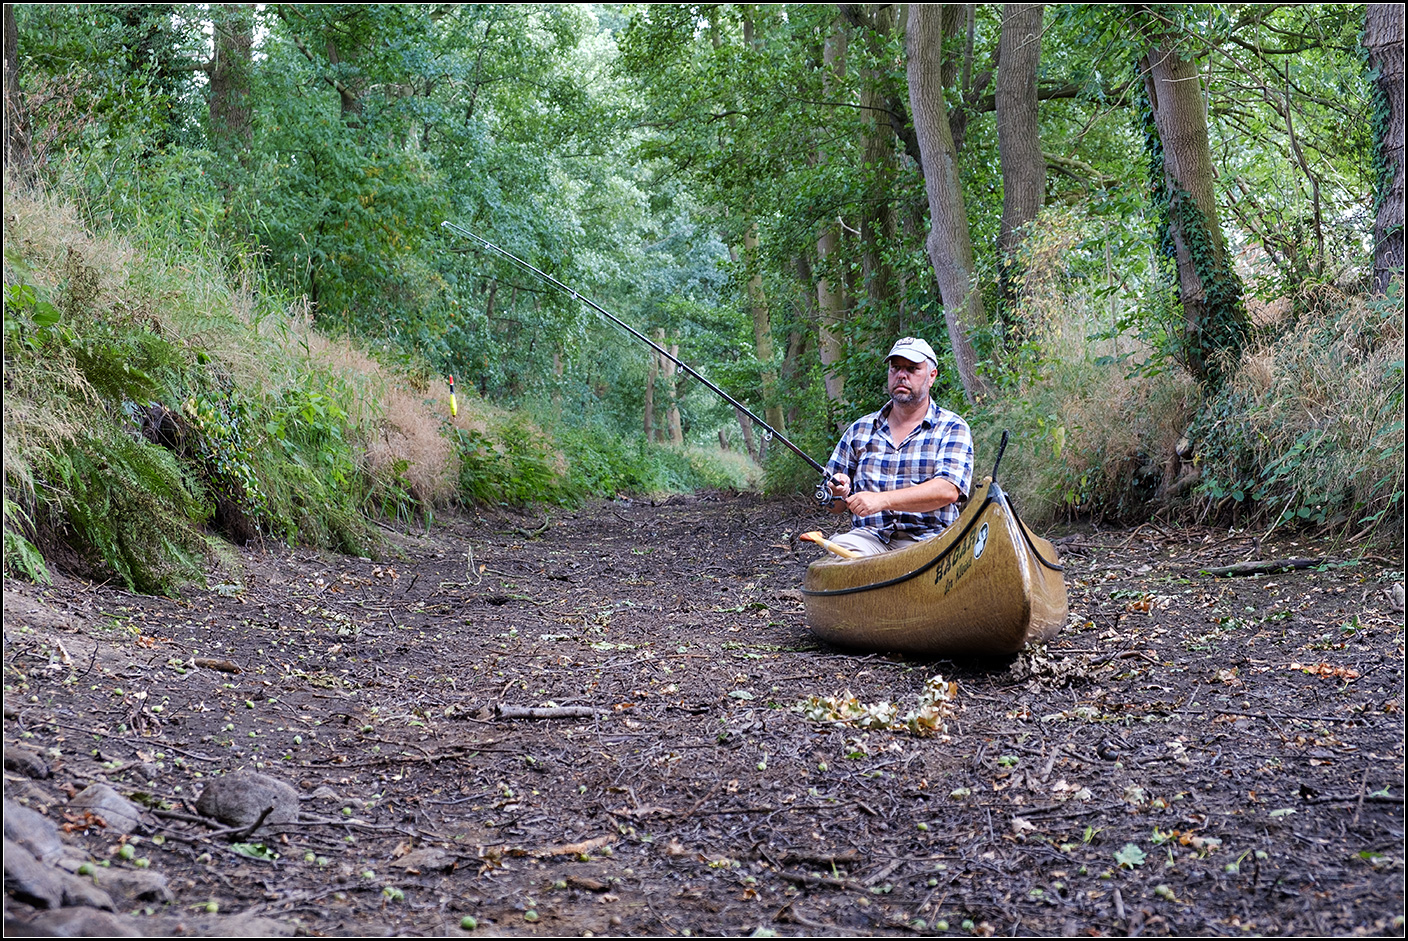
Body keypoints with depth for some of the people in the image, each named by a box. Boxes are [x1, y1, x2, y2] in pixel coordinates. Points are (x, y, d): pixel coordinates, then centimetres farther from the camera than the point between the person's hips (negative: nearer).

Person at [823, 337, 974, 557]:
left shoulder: (952, 428, 7)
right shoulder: (860, 430, 17)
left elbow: (948, 491, -11)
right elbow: (834, 506, 19)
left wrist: (882, 499, -22)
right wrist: (838, 493, -7)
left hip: (927, 541, -2)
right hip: (868, 537, 2)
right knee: (838, 547, -32)